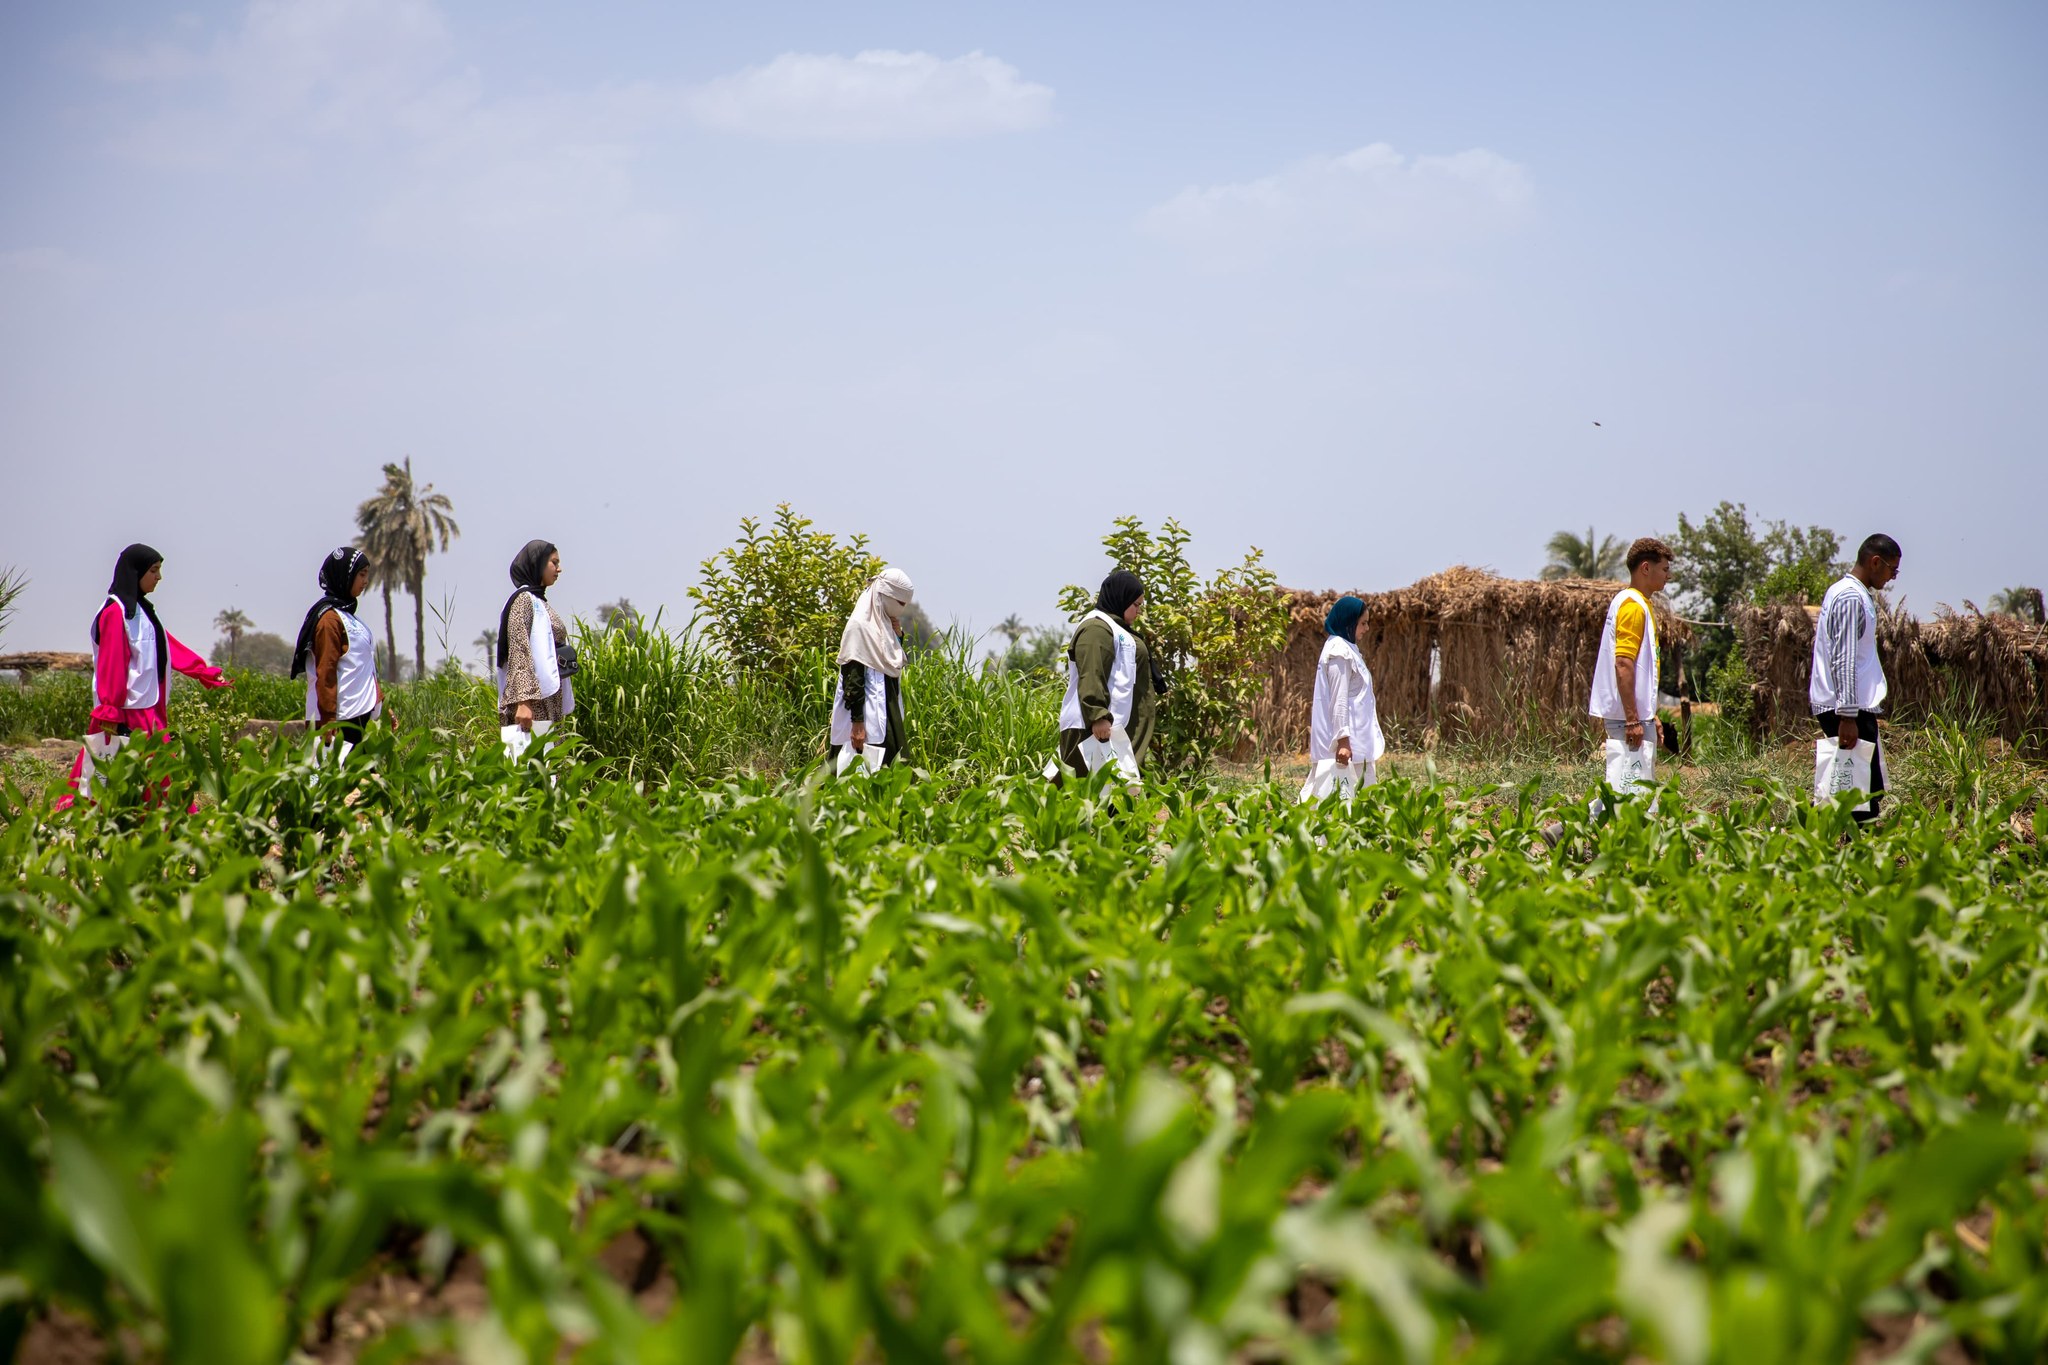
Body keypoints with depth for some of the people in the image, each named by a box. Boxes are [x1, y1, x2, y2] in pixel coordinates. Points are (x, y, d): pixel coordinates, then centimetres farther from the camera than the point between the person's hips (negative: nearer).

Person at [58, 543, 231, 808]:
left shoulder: (140, 610, 16)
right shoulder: (116, 612, -12)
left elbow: (170, 647, 21)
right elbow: (111, 665, -16)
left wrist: (204, 672, 20)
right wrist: (111, 714, -19)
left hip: (148, 709, 9)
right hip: (128, 712, -9)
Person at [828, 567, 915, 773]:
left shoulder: (884, 624, 14)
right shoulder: (859, 626, -12)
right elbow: (852, 677, -17)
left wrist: (898, 636, 7)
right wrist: (857, 722, -21)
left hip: (887, 713, 9)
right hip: (868, 715, -9)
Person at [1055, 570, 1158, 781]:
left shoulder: (1115, 627, 26)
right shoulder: (1097, 628, -10)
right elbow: (1091, 677, -22)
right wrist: (1098, 716, -29)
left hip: (1118, 725, 11)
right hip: (1098, 725, -11)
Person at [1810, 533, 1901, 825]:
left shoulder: (1843, 591, 19)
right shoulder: (1852, 598, -14)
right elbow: (1844, 661, -21)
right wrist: (1848, 717, -23)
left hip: (1850, 705, 11)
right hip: (1848, 706, -11)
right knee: (1865, 792, -10)